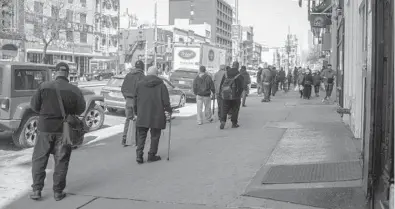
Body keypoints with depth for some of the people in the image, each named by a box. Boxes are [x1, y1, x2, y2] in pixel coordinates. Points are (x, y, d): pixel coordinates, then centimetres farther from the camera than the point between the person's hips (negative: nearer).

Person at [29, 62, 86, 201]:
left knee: (39, 159, 12)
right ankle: (58, 192, 13)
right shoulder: (75, 90, -8)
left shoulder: (44, 87, -8)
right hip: (65, 129, 0)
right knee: (61, 161, 9)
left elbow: (34, 106, -2)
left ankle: (36, 190, 13)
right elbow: (81, 109, 0)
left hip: (45, 127, 0)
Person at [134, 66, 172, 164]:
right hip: (156, 115, -2)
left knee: (141, 135, 8)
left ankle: (139, 155, -3)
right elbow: (165, 100, -6)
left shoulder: (140, 84, 5)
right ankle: (152, 155, 12)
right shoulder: (161, 85, -3)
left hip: (142, 115, 2)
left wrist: (136, 112, 19)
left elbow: (136, 100, 8)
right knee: (155, 135, 9)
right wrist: (169, 110, 9)